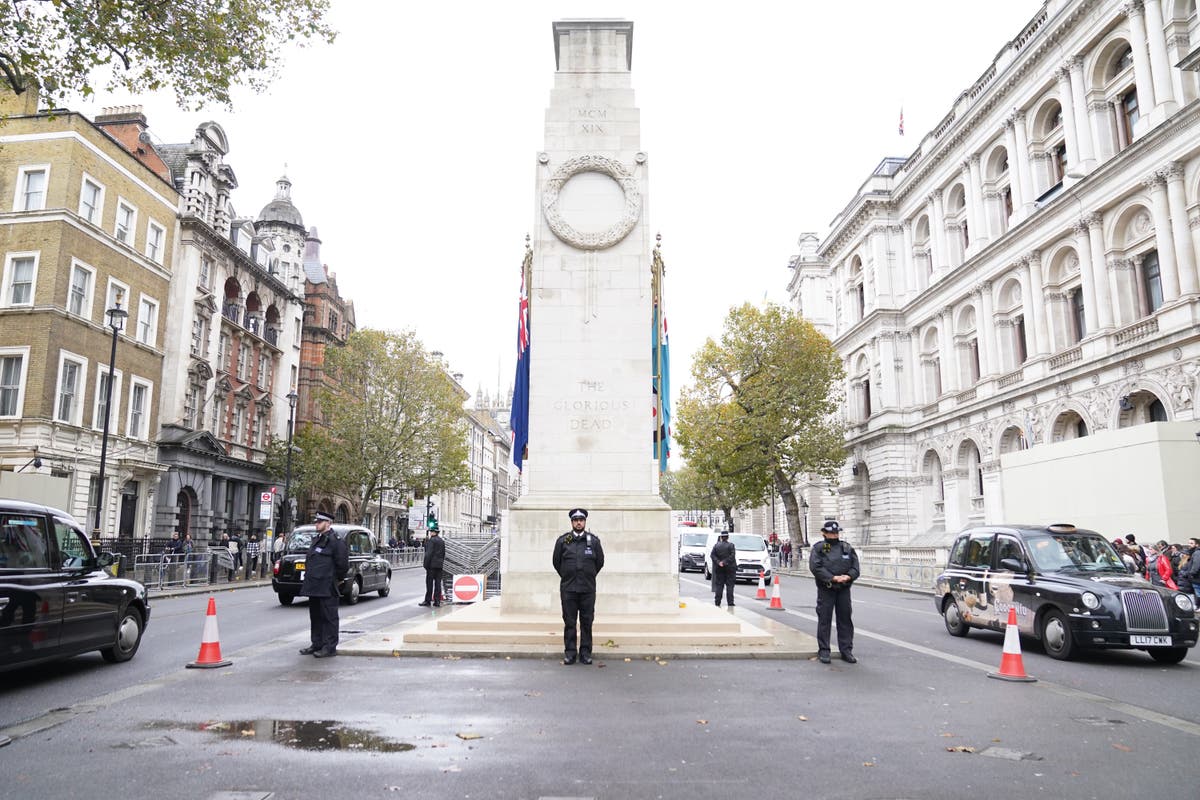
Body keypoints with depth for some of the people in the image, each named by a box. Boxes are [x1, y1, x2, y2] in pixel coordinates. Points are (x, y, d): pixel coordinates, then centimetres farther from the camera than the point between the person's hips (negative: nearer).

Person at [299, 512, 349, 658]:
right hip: (314, 587, 9)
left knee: (329, 617, -2)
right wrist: (310, 579, 19)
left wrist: (336, 579, -4)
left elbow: (343, 564, -14)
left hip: (327, 589, -9)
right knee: (315, 617, 15)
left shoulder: (335, 541, -12)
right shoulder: (316, 540, 16)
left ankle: (330, 647, 2)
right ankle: (317, 644, 25)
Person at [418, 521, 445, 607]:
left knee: (429, 583, -1)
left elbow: (429, 553, -16)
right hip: (440, 565, 7)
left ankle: (428, 600, 3)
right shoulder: (442, 541, 12)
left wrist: (425, 563, -12)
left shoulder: (431, 540, -12)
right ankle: (437, 601, 7)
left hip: (432, 564, -7)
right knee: (438, 582, 7)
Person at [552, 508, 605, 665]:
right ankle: (570, 653, 11)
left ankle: (585, 653, 12)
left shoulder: (594, 540, 4)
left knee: (587, 622, 4)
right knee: (569, 622, 3)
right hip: (568, 589, 0)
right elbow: (556, 562, 13)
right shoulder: (562, 540, 3)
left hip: (588, 589, 0)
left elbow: (600, 562, 13)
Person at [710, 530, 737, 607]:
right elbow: (732, 555, -15)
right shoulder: (731, 545, -7)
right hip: (729, 568, -3)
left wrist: (718, 562, -8)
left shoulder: (716, 545, 3)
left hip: (719, 568, 3)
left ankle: (717, 603, 7)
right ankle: (730, 603, -2)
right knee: (729, 586, 1)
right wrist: (725, 562, -13)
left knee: (719, 586, 8)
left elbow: (712, 555, -3)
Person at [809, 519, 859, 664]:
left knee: (845, 619, 8)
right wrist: (833, 578, -20)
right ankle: (824, 651, 10)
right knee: (824, 620, 1)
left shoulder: (847, 548, 11)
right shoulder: (818, 549, 0)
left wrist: (848, 576, -15)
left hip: (844, 589, 3)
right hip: (825, 590, -3)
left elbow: (855, 567, 5)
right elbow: (816, 567, -13)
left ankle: (846, 651, 18)